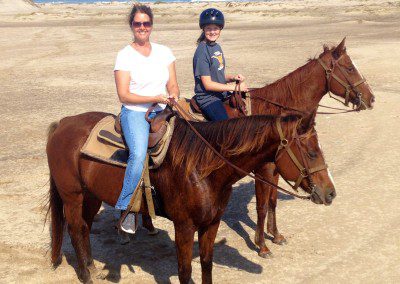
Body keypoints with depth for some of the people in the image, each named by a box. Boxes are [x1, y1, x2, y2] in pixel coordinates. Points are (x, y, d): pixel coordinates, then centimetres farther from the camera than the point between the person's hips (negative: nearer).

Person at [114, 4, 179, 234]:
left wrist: (174, 96, -10)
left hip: (163, 112, 5)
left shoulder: (164, 52, 12)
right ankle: (127, 210, -17)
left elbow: (173, 86, 13)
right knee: (139, 155, -29)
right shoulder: (125, 55, -2)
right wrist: (155, 98, -17)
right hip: (135, 113, -5)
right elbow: (124, 95, -8)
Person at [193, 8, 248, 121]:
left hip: (221, 94, 9)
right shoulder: (202, 52, -16)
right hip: (208, 98, -9)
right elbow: (208, 84, -19)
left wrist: (233, 78, -1)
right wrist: (235, 87, -16)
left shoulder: (217, 47, 11)